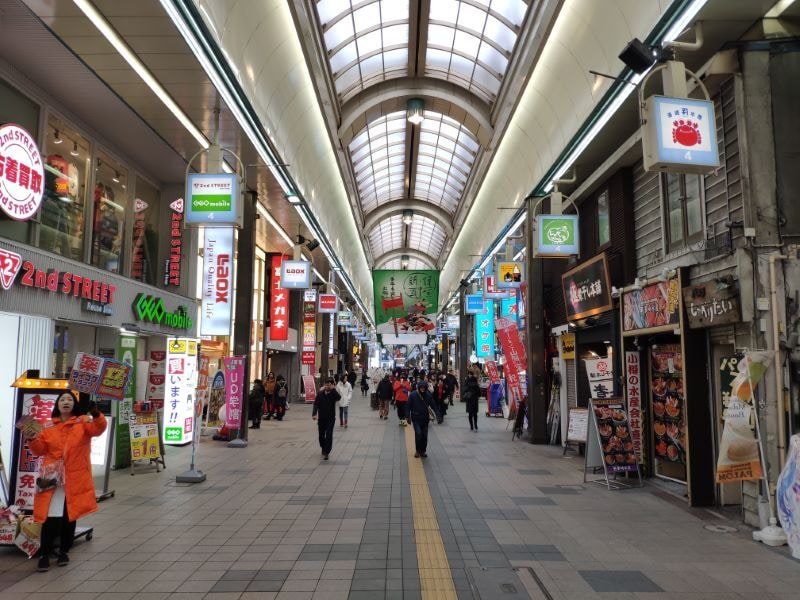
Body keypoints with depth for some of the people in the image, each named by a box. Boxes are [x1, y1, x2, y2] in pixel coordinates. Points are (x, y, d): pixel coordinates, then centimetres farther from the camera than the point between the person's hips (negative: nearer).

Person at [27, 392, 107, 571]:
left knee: (70, 517, 10)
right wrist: (32, 440, -11)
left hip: (75, 479, -1)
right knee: (51, 518, -6)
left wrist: (96, 415, -38)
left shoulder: (83, 422, 1)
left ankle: (64, 551, 27)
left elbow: (98, 428, -17)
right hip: (53, 479, 1)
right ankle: (44, 555, 7)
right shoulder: (49, 427, 9)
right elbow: (41, 449, 9)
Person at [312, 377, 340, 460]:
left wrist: (333, 389, -28)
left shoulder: (333, 394, -5)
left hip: (330, 418, -3)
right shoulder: (320, 394, -1)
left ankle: (326, 453, -8)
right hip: (321, 418, 3)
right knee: (321, 435, 13)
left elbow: (338, 398, -28)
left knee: (329, 435, -11)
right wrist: (314, 414, -19)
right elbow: (316, 404, -5)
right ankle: (323, 448, 37)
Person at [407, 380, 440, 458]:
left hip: (425, 418, 3)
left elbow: (433, 405, 4)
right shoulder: (413, 395, -9)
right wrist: (408, 417, -7)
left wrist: (437, 414, -7)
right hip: (416, 418, -3)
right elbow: (409, 406, -4)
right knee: (418, 433, -13)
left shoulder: (428, 395, -1)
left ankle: (423, 451, 20)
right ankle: (418, 450, 4)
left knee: (424, 435, 5)